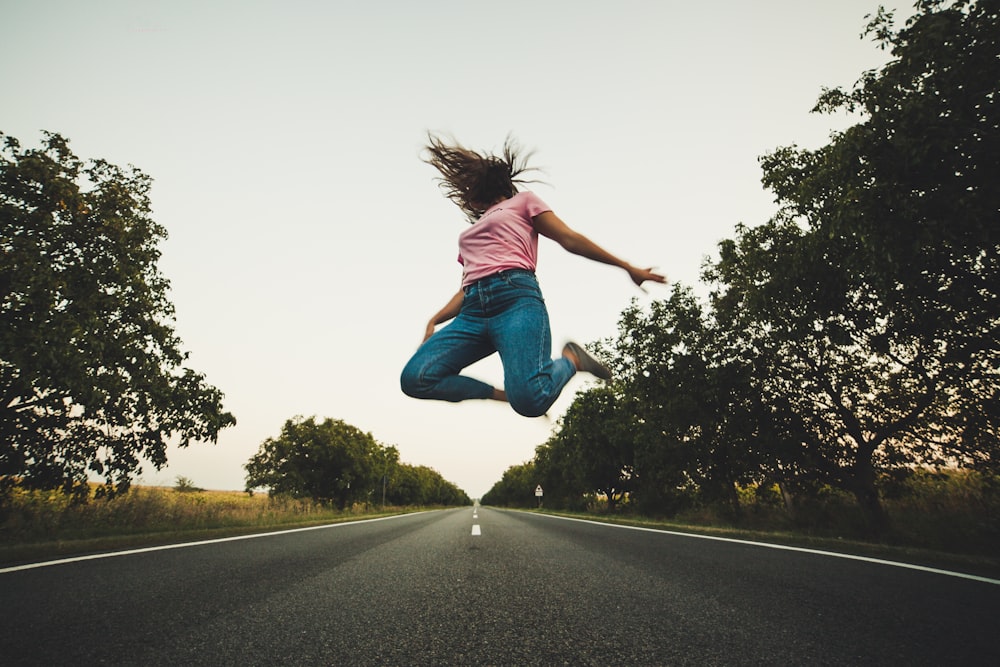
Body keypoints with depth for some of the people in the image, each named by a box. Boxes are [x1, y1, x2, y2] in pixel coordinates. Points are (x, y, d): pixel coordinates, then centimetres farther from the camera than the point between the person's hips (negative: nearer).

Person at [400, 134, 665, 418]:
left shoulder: (522, 200, 21)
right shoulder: (468, 236, 35)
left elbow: (570, 239, 14)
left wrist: (627, 266, 9)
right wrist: (434, 322, 11)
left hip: (516, 297, -5)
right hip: (473, 311, 6)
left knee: (530, 399, -31)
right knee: (414, 378, -20)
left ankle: (571, 359, 1)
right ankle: (502, 394, -4)